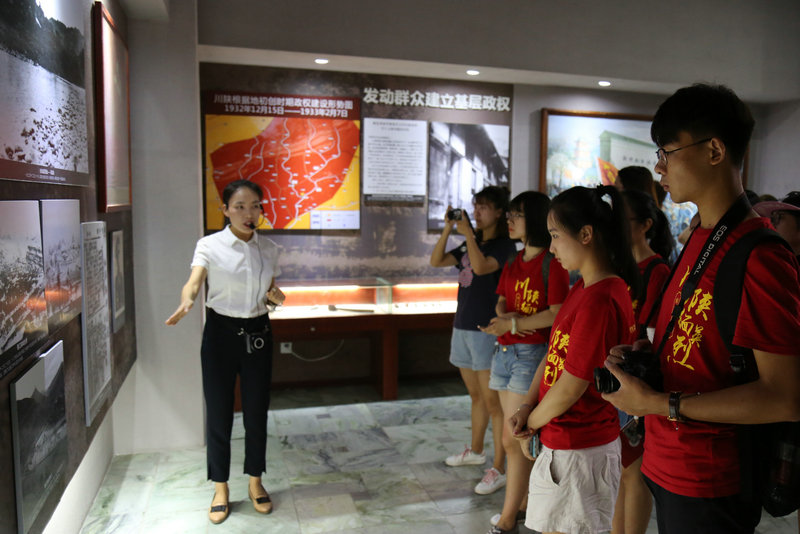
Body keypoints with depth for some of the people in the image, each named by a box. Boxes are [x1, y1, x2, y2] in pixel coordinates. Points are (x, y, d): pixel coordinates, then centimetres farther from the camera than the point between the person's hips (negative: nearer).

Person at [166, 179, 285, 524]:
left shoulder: (268, 249, 4)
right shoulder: (210, 245, -8)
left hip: (258, 334, 3)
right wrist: (186, 302, -46)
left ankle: (255, 482, 31)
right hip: (221, 332, -3)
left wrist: (274, 296, -9)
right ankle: (220, 489, 26)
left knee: (257, 411, 11)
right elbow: (194, 281, -24)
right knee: (219, 413, 7)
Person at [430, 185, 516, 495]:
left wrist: (468, 233, -17)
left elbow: (481, 267, -26)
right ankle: (475, 451, 36)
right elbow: (436, 261, 8)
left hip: (486, 330, -8)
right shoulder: (470, 243, 14)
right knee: (475, 396, 21)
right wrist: (448, 229, -1)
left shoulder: (504, 245, -8)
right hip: (463, 326, 8)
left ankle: (500, 469, 3)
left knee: (493, 402, -5)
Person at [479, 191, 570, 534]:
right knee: (521, 436, 14)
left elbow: (556, 314, -16)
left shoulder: (552, 262, -10)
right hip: (505, 352, 8)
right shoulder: (513, 264, 15)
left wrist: (514, 324, -16)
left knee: (513, 439, -3)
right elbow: (501, 302, 12)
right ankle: (528, 502, 29)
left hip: (533, 354, -8)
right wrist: (504, 318, -9)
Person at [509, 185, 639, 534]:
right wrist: (527, 408, -2)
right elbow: (553, 355, 9)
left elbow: (571, 387, -21)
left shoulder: (600, 299, -24)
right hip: (562, 442, 9)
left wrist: (531, 422, -6)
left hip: (579, 449, -9)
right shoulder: (582, 289, 7)